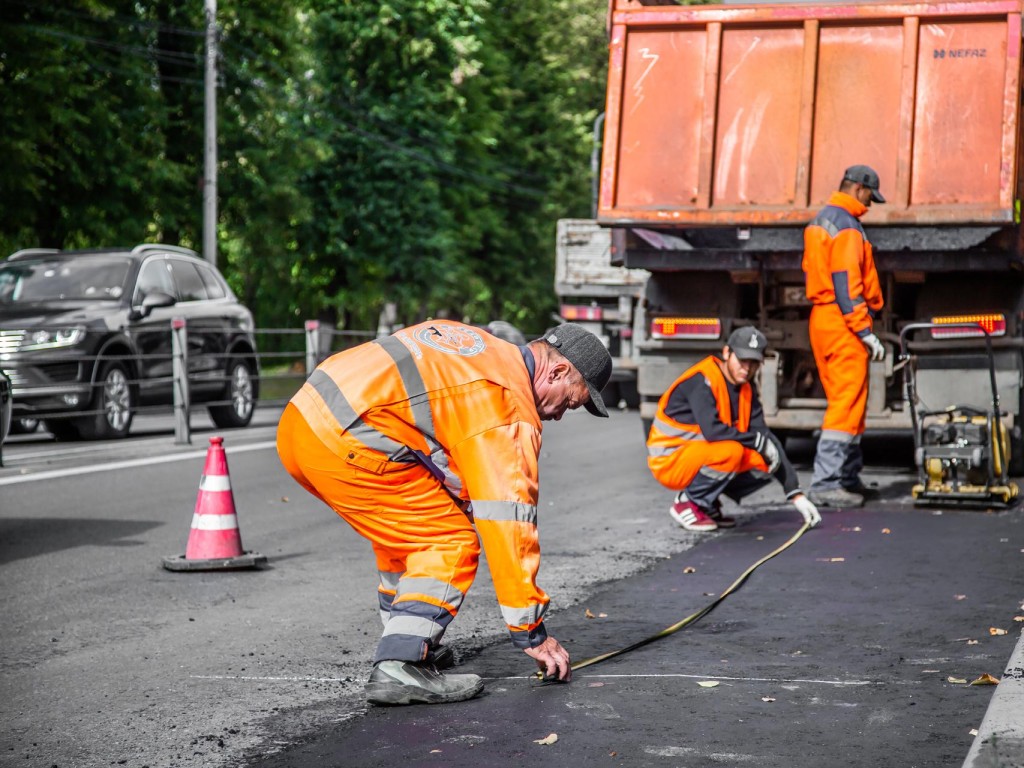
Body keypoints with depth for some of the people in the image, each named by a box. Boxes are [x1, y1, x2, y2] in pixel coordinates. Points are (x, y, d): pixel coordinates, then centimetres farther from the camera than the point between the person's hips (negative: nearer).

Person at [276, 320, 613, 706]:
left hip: (301, 418, 10)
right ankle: (400, 667, -12)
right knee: (453, 543, -2)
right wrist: (531, 632, -1)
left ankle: (406, 642, 30)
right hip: (343, 444, -10)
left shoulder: (476, 343, 21)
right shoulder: (507, 404, -4)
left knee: (406, 527, 26)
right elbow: (507, 521, -6)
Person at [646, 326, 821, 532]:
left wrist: (796, 494, -6)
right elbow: (711, 430, -33)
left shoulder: (747, 390, 5)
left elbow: (766, 437, 1)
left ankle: (708, 504, 7)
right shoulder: (701, 381, -20)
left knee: (767, 464, -5)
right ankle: (687, 503, -11)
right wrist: (757, 440, -21)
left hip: (704, 458, 8)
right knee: (730, 451, -32)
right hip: (669, 461, -8)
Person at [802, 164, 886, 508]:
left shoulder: (818, 222, 18)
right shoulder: (846, 226, -13)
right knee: (848, 402, -9)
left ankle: (849, 477, 21)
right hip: (843, 323, -10)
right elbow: (847, 283, -20)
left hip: (820, 319, 10)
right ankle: (826, 483, -13)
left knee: (843, 401, 16)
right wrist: (865, 331, -20)